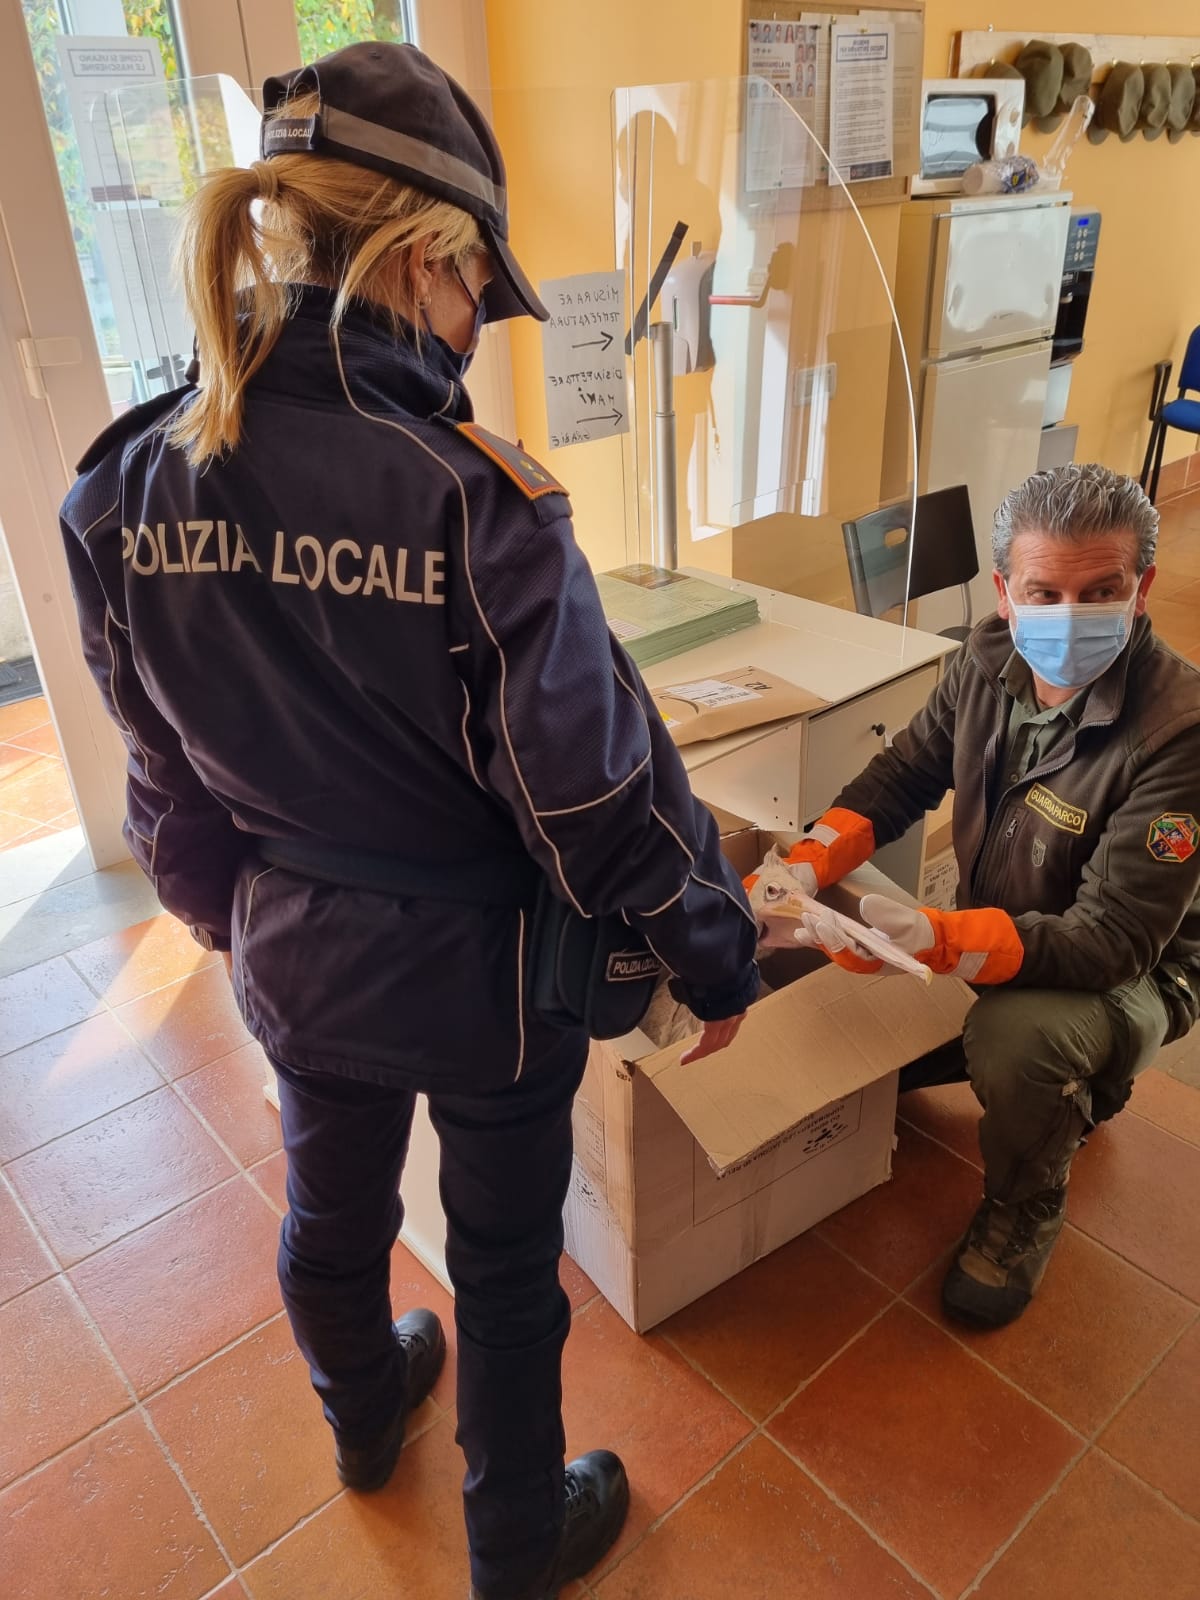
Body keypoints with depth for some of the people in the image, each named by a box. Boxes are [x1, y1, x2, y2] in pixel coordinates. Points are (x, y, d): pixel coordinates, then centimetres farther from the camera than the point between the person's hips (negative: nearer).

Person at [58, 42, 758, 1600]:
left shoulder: (132, 482, -9)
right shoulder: (471, 494, -27)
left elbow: (167, 780, 2)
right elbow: (603, 786, -21)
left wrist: (237, 915, 18)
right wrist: (719, 958, -5)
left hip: (294, 959, 6)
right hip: (477, 968, -5)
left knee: (332, 1210, 30)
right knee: (506, 1267, 19)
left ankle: (365, 1418, 62)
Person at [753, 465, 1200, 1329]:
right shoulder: (991, 659, -12)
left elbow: (1111, 943, -32)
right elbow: (903, 774, -1)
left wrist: (928, 939, -46)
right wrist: (804, 869, -20)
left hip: (1130, 976, -6)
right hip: (988, 935, 7)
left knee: (1015, 1037, -36)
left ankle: (1027, 1207, 1)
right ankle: (1074, 1083, 26)